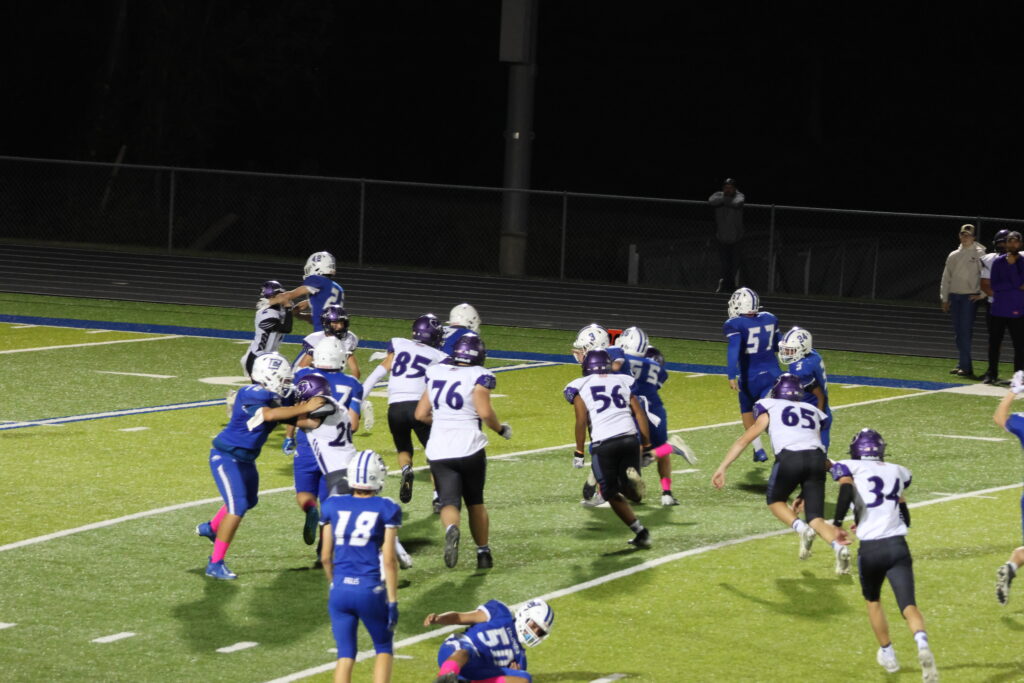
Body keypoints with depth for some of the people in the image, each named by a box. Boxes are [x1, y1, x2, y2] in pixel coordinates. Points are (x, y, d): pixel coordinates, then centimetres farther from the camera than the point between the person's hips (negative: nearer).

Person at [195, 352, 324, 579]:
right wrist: (305, 408, -44)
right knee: (237, 507, -16)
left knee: (249, 500, 28)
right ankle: (215, 564, -10)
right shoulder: (252, 395, -27)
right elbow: (269, 415, -43)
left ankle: (211, 528, 54)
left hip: (245, 459, 10)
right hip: (226, 457, -10)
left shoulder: (274, 398, 0)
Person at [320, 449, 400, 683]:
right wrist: (393, 601, -3)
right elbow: (389, 559, -8)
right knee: (384, 648, 17)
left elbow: (326, 556, 8)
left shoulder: (333, 506, 4)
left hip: (340, 590, 3)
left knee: (345, 655, 11)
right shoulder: (386, 509, -5)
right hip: (371, 591, -2)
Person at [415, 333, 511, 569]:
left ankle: (451, 529, -35)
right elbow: (485, 412, -16)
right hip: (470, 449, -2)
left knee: (449, 502, -2)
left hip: (439, 450, 2)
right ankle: (483, 553, 23)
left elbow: (420, 414, 14)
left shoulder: (436, 373, 10)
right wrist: (501, 429, 3)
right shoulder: (479, 376, -4)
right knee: (475, 502, 18)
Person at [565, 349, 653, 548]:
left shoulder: (579, 386, 9)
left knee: (613, 494, 11)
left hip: (603, 444, -3)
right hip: (630, 438, 3)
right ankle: (631, 479, -21)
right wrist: (647, 446, 14)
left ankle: (640, 532, -5)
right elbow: (640, 414, 11)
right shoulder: (623, 381, 18)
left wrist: (579, 453, 2)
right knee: (634, 494, 15)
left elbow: (581, 420, -1)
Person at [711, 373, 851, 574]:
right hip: (817, 458, 3)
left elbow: (744, 440, 18)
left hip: (789, 458, -3)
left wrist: (722, 468, 19)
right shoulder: (813, 412, 31)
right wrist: (805, 492, 38)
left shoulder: (770, 409, 23)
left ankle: (801, 528, -6)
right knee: (815, 518, 8)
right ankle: (839, 545, -20)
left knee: (775, 501, 22)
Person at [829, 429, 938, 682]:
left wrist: (837, 523, -10)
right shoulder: (897, 472, 18)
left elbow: (846, 490, -18)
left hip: (870, 549, -1)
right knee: (908, 604, -7)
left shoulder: (850, 468, 5)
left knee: (873, 600, 25)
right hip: (897, 546, 1)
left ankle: (887, 654, 35)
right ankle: (922, 644, -35)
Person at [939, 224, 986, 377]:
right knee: (958, 332, 7)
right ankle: (963, 364, 12)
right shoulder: (953, 255, 14)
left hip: (970, 297, -6)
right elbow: (946, 278, 16)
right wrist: (945, 299, 12)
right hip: (954, 296, 6)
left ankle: (965, 366, -13)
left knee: (965, 330, -12)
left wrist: (982, 294, -10)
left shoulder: (979, 254, -3)